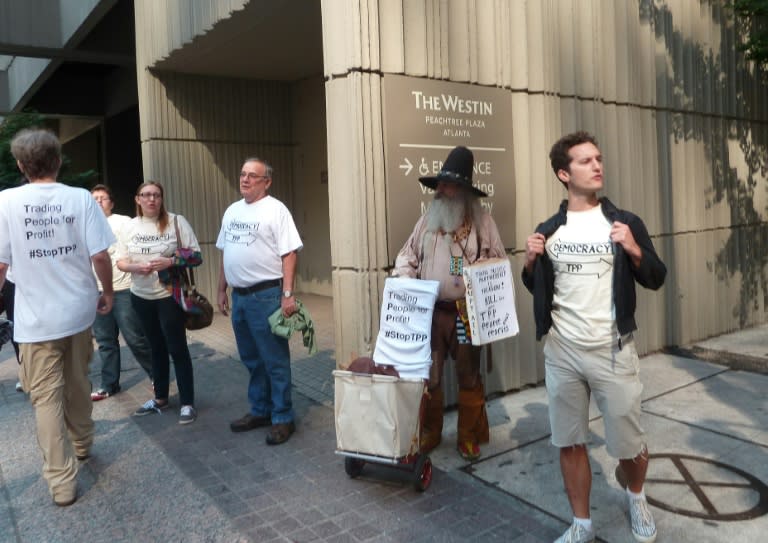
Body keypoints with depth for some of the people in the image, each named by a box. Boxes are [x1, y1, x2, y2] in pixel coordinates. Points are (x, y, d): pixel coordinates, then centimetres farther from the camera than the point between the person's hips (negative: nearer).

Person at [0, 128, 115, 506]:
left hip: (36, 317, -2)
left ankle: (61, 481, 9)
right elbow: (100, 255, -9)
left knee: (46, 397, 6)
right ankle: (81, 444, 42)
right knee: (78, 384, 22)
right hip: (79, 309, 2)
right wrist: (108, 292, 7)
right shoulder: (80, 198, -7)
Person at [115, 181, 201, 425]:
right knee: (156, 347, 17)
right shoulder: (130, 226, 4)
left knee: (177, 348, 0)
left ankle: (187, 403, 9)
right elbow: (120, 261, 4)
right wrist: (136, 267, -17)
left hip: (169, 295, -4)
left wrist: (171, 262, -24)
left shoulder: (176, 221, -8)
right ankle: (160, 398, 31)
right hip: (141, 296, 4)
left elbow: (196, 256, -9)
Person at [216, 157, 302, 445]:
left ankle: (282, 418, 11)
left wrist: (287, 294, -20)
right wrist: (221, 291, 17)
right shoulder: (232, 211, 14)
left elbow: (289, 253, -14)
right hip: (238, 295, 8)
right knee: (251, 359, 17)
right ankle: (259, 411, 30)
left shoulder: (275, 209, -8)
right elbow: (225, 253, 20)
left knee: (275, 361, 0)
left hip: (266, 295, -7)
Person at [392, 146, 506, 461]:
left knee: (469, 376, 10)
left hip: (469, 313, -2)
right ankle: (429, 433, 24)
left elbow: (500, 263, 1)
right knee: (429, 374, 7)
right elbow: (406, 256, 12)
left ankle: (468, 437, 25)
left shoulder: (483, 222, 1)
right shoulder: (427, 221, 8)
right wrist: (405, 279, -6)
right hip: (431, 312, 2)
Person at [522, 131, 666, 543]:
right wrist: (530, 262, -8)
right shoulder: (548, 230, 4)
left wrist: (635, 251, -18)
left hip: (612, 352, -2)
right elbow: (535, 287, 13)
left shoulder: (624, 222, -1)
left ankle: (636, 497, 41)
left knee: (628, 445, 8)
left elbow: (656, 280, 1)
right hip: (561, 353, 2)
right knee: (569, 443, 10)